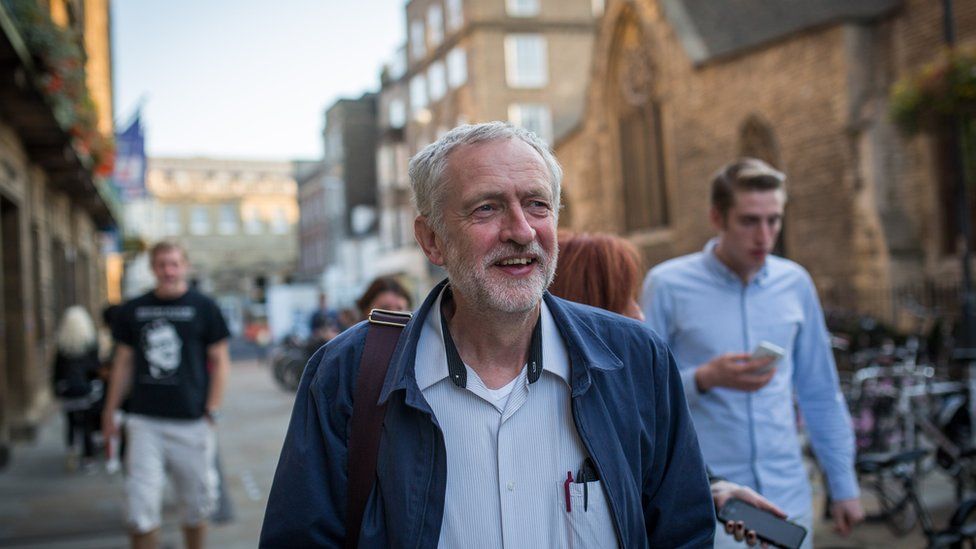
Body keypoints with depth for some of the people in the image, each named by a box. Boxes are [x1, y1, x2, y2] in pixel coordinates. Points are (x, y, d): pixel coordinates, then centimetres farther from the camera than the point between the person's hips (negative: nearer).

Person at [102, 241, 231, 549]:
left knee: (196, 505, 8)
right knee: (141, 507, -4)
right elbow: (123, 362, 15)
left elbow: (220, 362, 2)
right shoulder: (133, 310, 8)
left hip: (191, 422, -1)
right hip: (144, 422, 1)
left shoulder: (204, 308, 1)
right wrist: (110, 410, 10)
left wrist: (212, 411, -5)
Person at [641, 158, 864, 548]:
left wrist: (844, 485, 13)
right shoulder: (668, 285, -5)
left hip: (786, 495, 4)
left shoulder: (795, 283, 7)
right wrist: (705, 378, -20)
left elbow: (821, 394, 13)